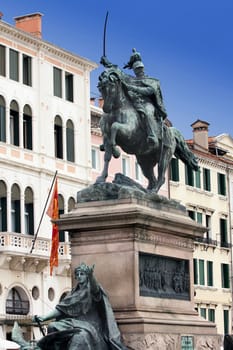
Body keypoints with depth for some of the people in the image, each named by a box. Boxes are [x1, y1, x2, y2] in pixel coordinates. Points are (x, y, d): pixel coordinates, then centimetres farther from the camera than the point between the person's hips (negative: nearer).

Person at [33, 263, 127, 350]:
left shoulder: (91, 289, 1)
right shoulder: (74, 292, 20)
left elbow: (95, 289, -25)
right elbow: (61, 308, 15)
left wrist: (91, 276, -48)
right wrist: (44, 317, 2)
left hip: (90, 324, -6)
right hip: (75, 322, 6)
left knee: (81, 336, -38)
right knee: (53, 326, -17)